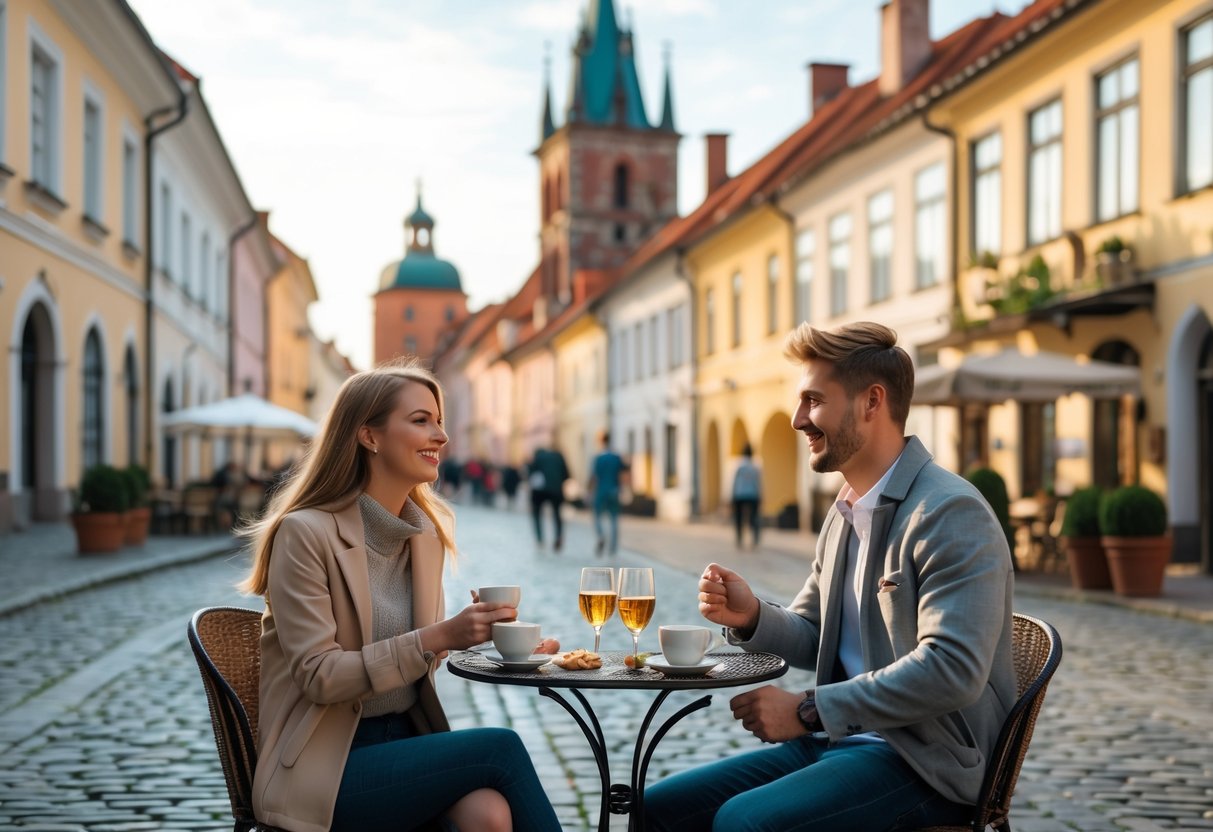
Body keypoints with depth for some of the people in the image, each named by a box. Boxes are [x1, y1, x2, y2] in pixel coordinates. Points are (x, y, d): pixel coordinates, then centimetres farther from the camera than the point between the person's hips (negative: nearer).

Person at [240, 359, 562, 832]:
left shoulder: (427, 532, 9)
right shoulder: (305, 532, -11)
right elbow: (319, 676, -17)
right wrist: (437, 638, -25)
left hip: (405, 743, 5)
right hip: (325, 769, -5)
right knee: (500, 748, -25)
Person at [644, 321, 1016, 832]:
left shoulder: (952, 514, -16)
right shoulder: (844, 512, 13)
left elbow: (951, 670, -25)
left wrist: (807, 710, -21)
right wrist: (752, 618, -3)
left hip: (925, 763, -8)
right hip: (835, 742, 8)